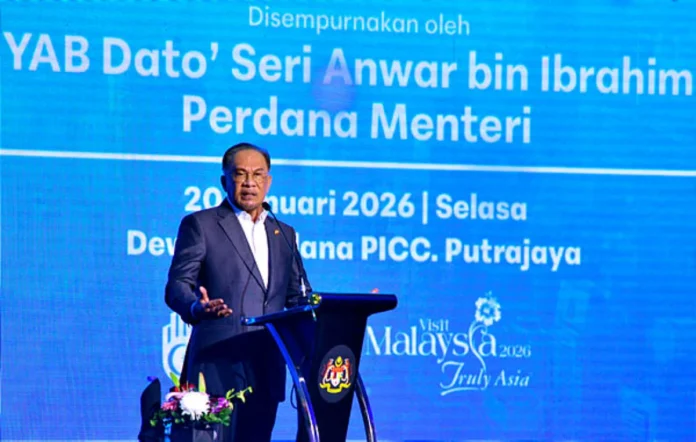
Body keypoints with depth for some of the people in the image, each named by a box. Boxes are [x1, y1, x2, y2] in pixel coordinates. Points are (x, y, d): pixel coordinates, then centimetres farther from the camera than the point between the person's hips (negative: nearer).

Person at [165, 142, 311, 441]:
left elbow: (299, 296, 21)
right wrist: (196, 307, -26)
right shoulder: (200, 224, 5)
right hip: (218, 366, -5)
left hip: (266, 369, 5)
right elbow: (177, 286, -2)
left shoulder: (284, 234, 21)